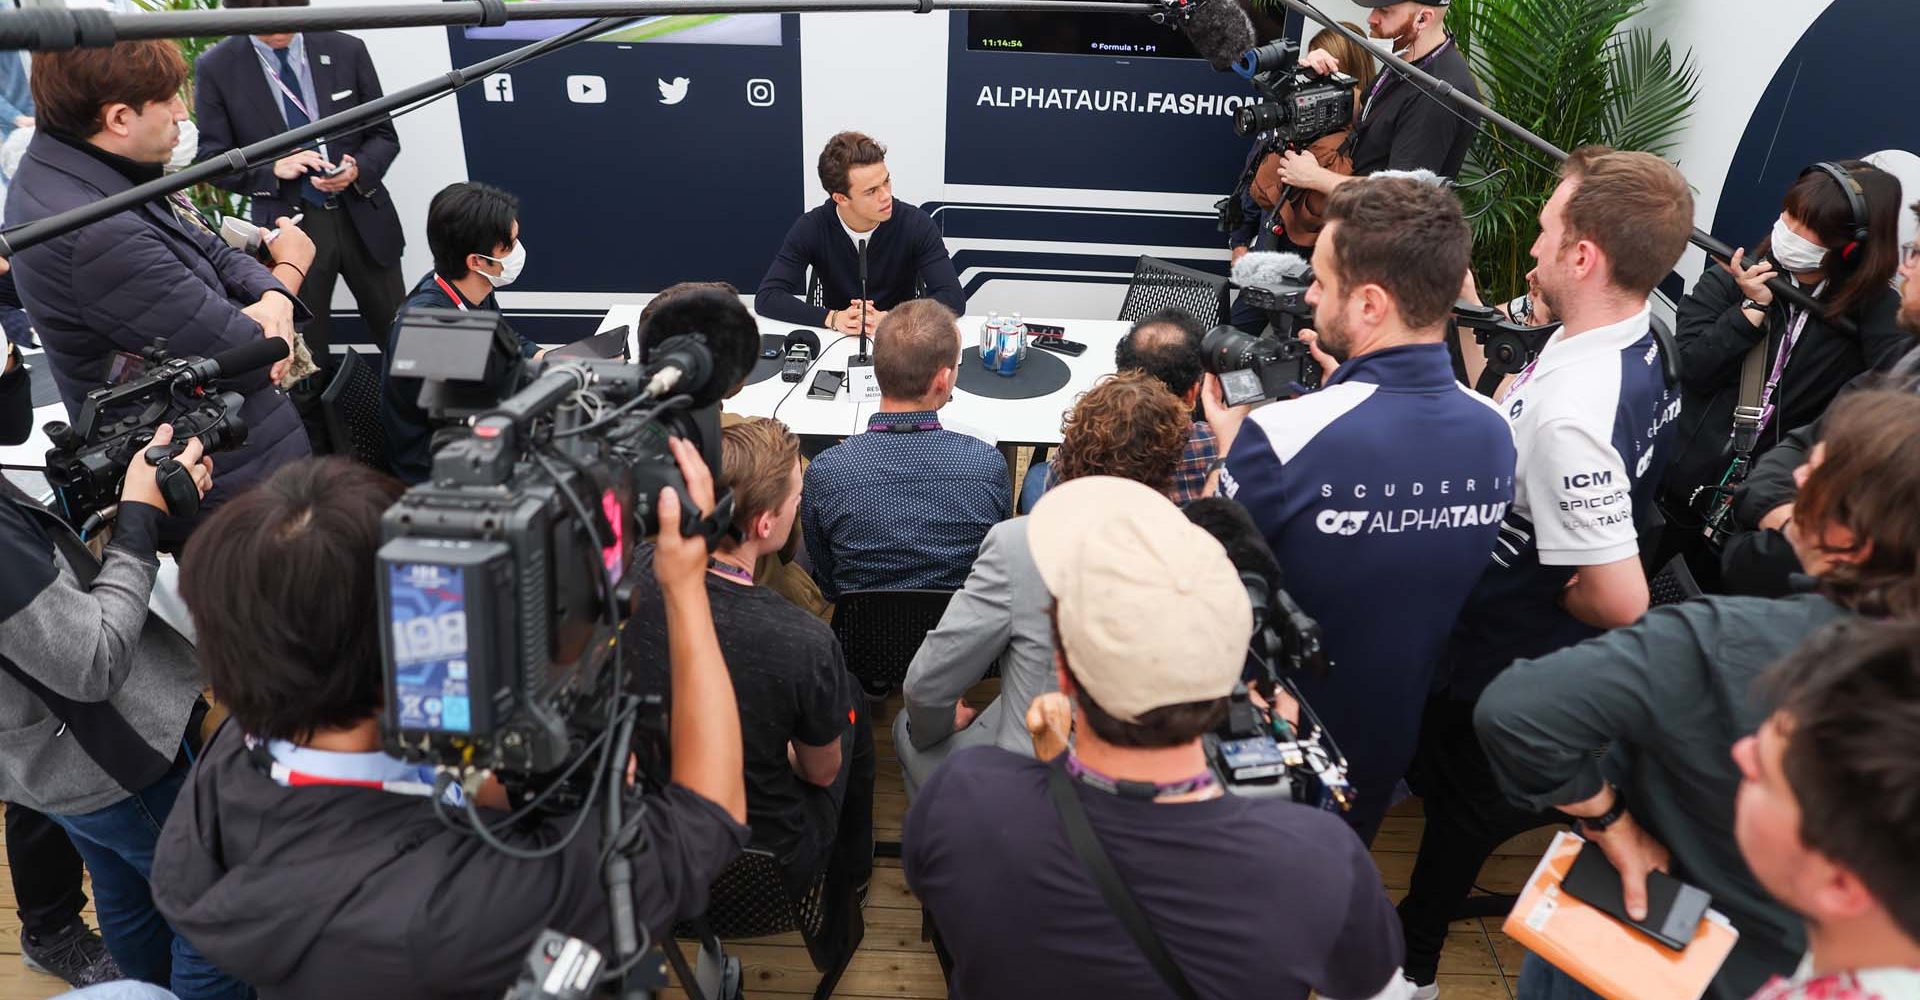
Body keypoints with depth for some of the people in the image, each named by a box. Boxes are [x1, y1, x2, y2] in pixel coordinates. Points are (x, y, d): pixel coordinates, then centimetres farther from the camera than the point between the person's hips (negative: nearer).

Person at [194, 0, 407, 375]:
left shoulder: (346, 50, -1)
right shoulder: (216, 68, -4)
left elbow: (384, 135, 5)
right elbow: (213, 158, 0)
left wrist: (358, 170, -16)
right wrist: (273, 169, -19)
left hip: (364, 218, 2)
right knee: (306, 358, 9)